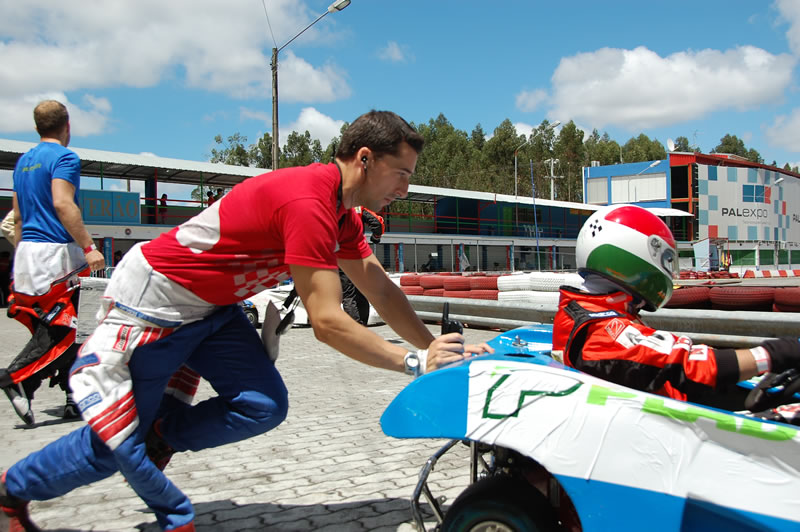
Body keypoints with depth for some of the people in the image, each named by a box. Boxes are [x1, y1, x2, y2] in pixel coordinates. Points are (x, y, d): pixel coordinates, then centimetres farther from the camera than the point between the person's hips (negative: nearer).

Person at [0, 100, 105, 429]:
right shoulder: (64, 157, -6)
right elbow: (62, 204, -19)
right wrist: (88, 247, -21)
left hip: (27, 253, 9)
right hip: (56, 252, -9)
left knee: (52, 327, 9)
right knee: (62, 326, -6)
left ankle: (73, 397, 12)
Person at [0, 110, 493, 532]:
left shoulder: (340, 213, 1)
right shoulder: (307, 203, -30)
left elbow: (383, 291, 5)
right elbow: (327, 323, -31)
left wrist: (436, 346, -4)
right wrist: (414, 362, -22)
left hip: (213, 308, 9)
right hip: (152, 300, -8)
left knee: (264, 407, -6)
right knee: (114, 445, 3)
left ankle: (162, 434, 14)